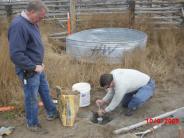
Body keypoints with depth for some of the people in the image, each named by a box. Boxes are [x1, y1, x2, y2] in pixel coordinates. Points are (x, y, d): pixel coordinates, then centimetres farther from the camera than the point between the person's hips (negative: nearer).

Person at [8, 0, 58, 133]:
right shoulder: (18, 25, -27)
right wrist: (34, 67, -22)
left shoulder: (32, 22, 4)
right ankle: (32, 123, 29)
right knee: (32, 98, 8)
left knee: (45, 91, 23)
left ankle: (52, 113, 43)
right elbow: (16, 54, -30)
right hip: (29, 71, -9)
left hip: (38, 67, 9)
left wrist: (39, 64, 9)